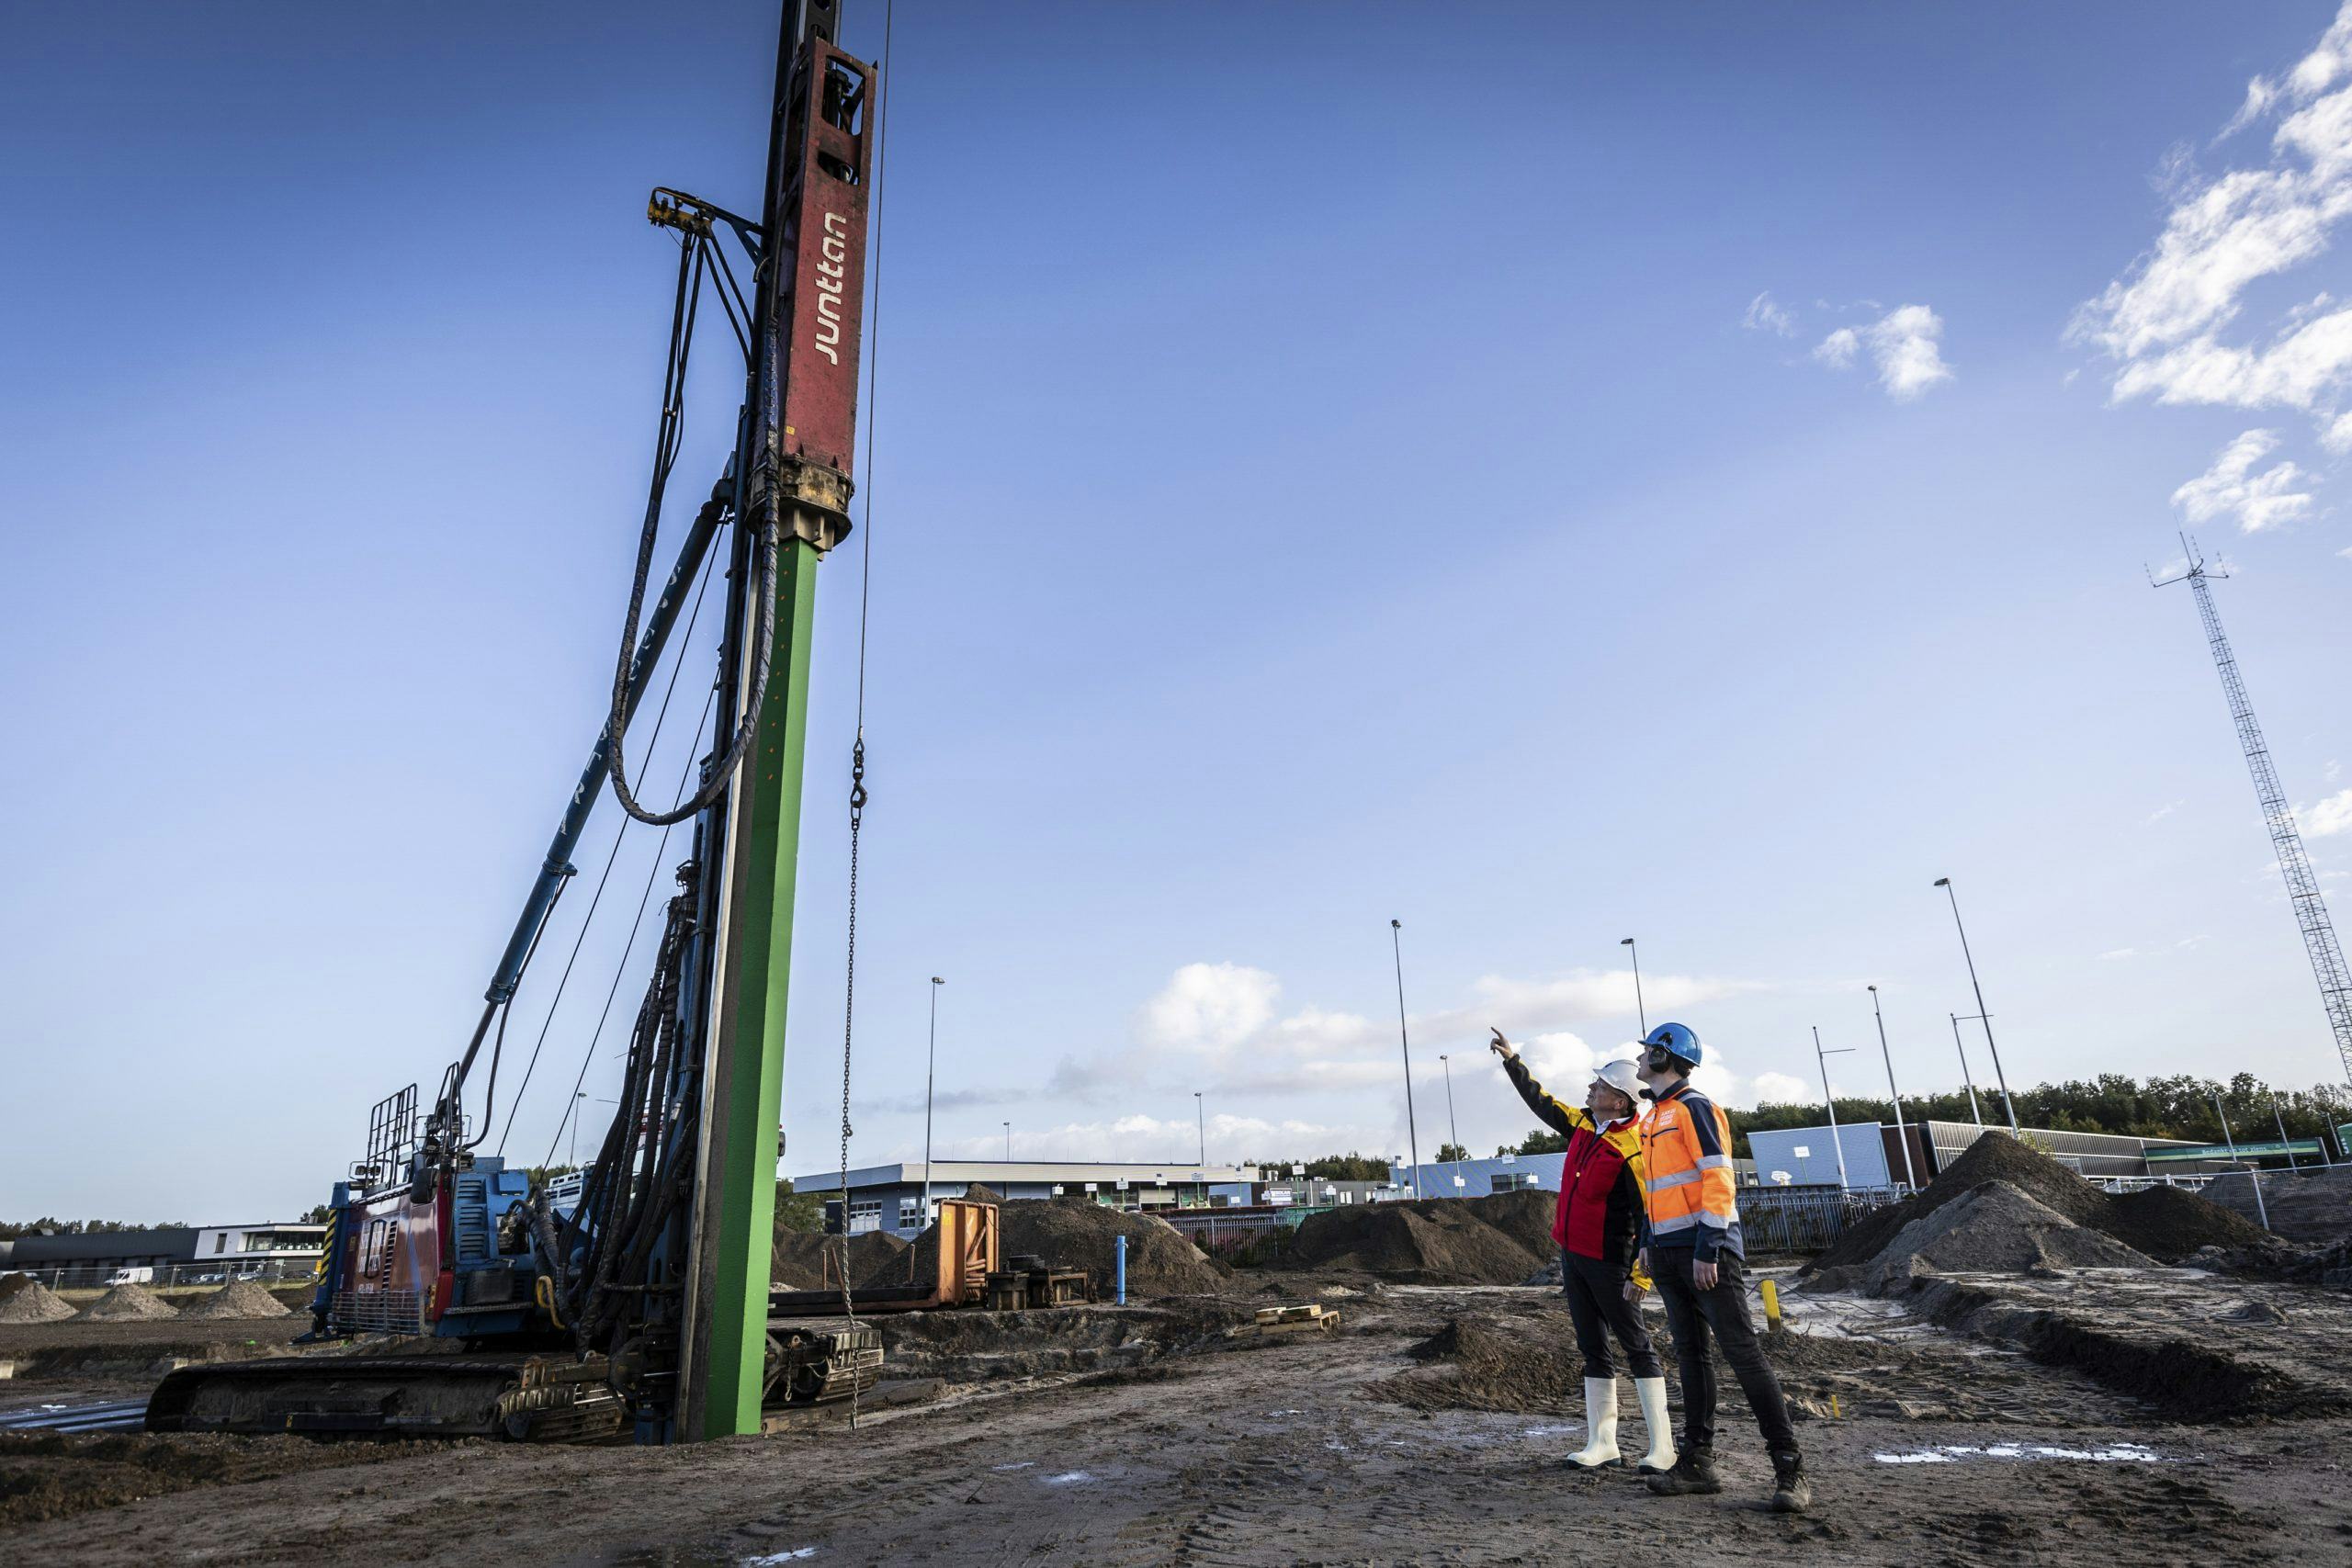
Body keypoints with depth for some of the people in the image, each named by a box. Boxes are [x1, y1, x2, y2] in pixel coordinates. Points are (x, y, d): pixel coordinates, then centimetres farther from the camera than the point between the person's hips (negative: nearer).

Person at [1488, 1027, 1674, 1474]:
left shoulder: (1632, 1149, -19)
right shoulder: (1582, 1125, 4)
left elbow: (1650, 1215, -20)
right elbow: (1541, 1102, 20)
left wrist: (1642, 1274, -22)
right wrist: (1512, 1061, 19)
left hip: (1608, 1260, -8)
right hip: (1572, 1254, 8)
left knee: (1636, 1346, 0)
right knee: (1592, 1348, 11)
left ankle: (1662, 1447, 8)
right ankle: (1602, 1443, 18)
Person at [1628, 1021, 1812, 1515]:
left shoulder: (1695, 1108, -9)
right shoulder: (1653, 1117, 18)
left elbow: (1718, 1181, -16)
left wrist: (1708, 1249, -19)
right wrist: (1648, 1242, 19)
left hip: (1705, 1250, -9)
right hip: (1670, 1253, 9)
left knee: (1743, 1353, -7)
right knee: (1690, 1356, 10)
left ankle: (1790, 1469, -3)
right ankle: (1698, 1463, 15)